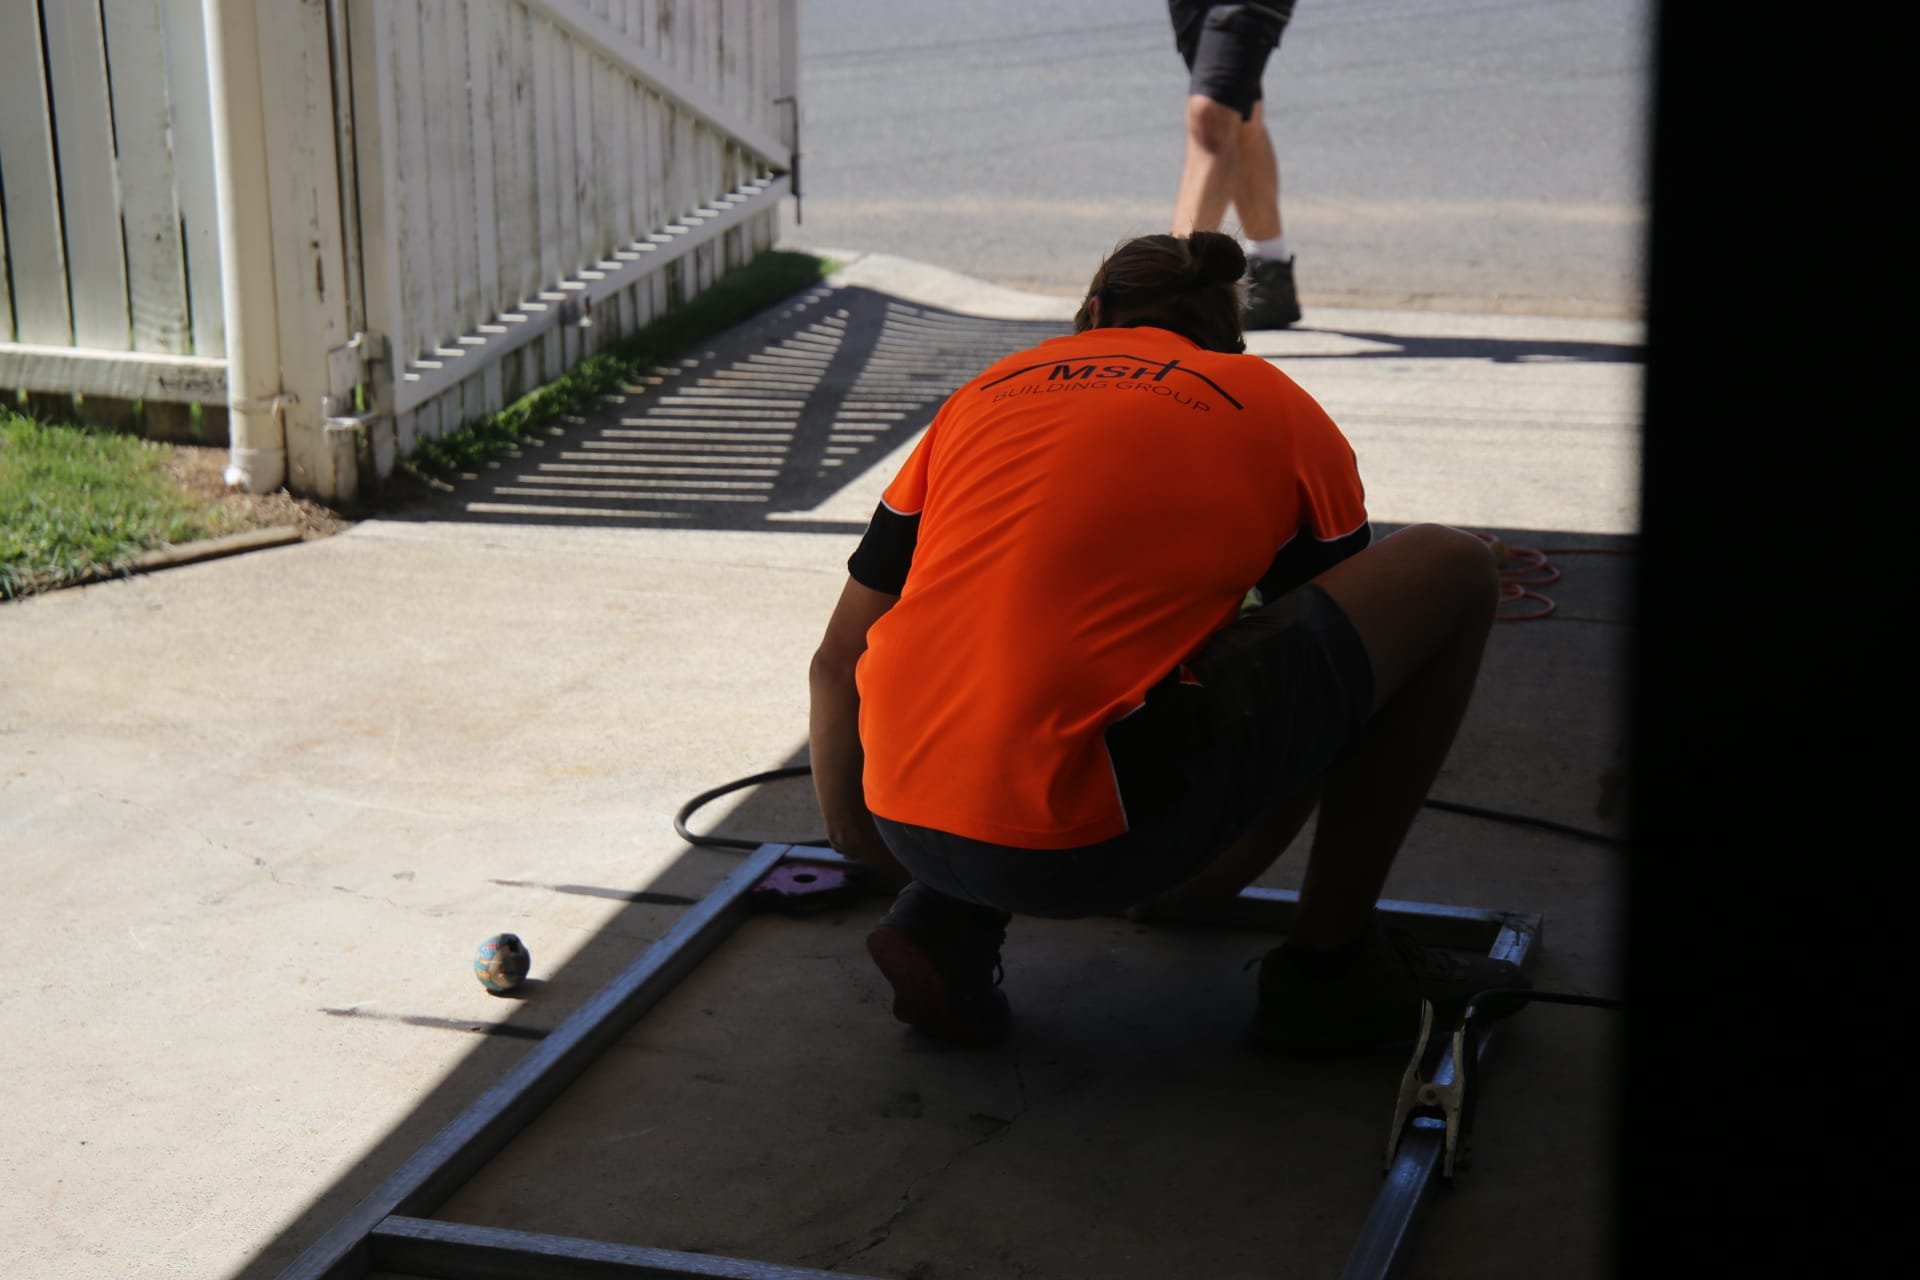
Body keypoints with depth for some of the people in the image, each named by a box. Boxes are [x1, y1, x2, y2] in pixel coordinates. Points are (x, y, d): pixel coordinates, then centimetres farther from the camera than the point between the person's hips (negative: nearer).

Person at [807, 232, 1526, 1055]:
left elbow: (835, 663, 25)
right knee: (1450, 573, 14)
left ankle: (951, 923, 18)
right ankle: (1330, 970, 19)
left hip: (910, 823, 5)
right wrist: (1224, 874, 43)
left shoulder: (991, 389, 24)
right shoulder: (1283, 414, 17)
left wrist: (857, 843, 42)